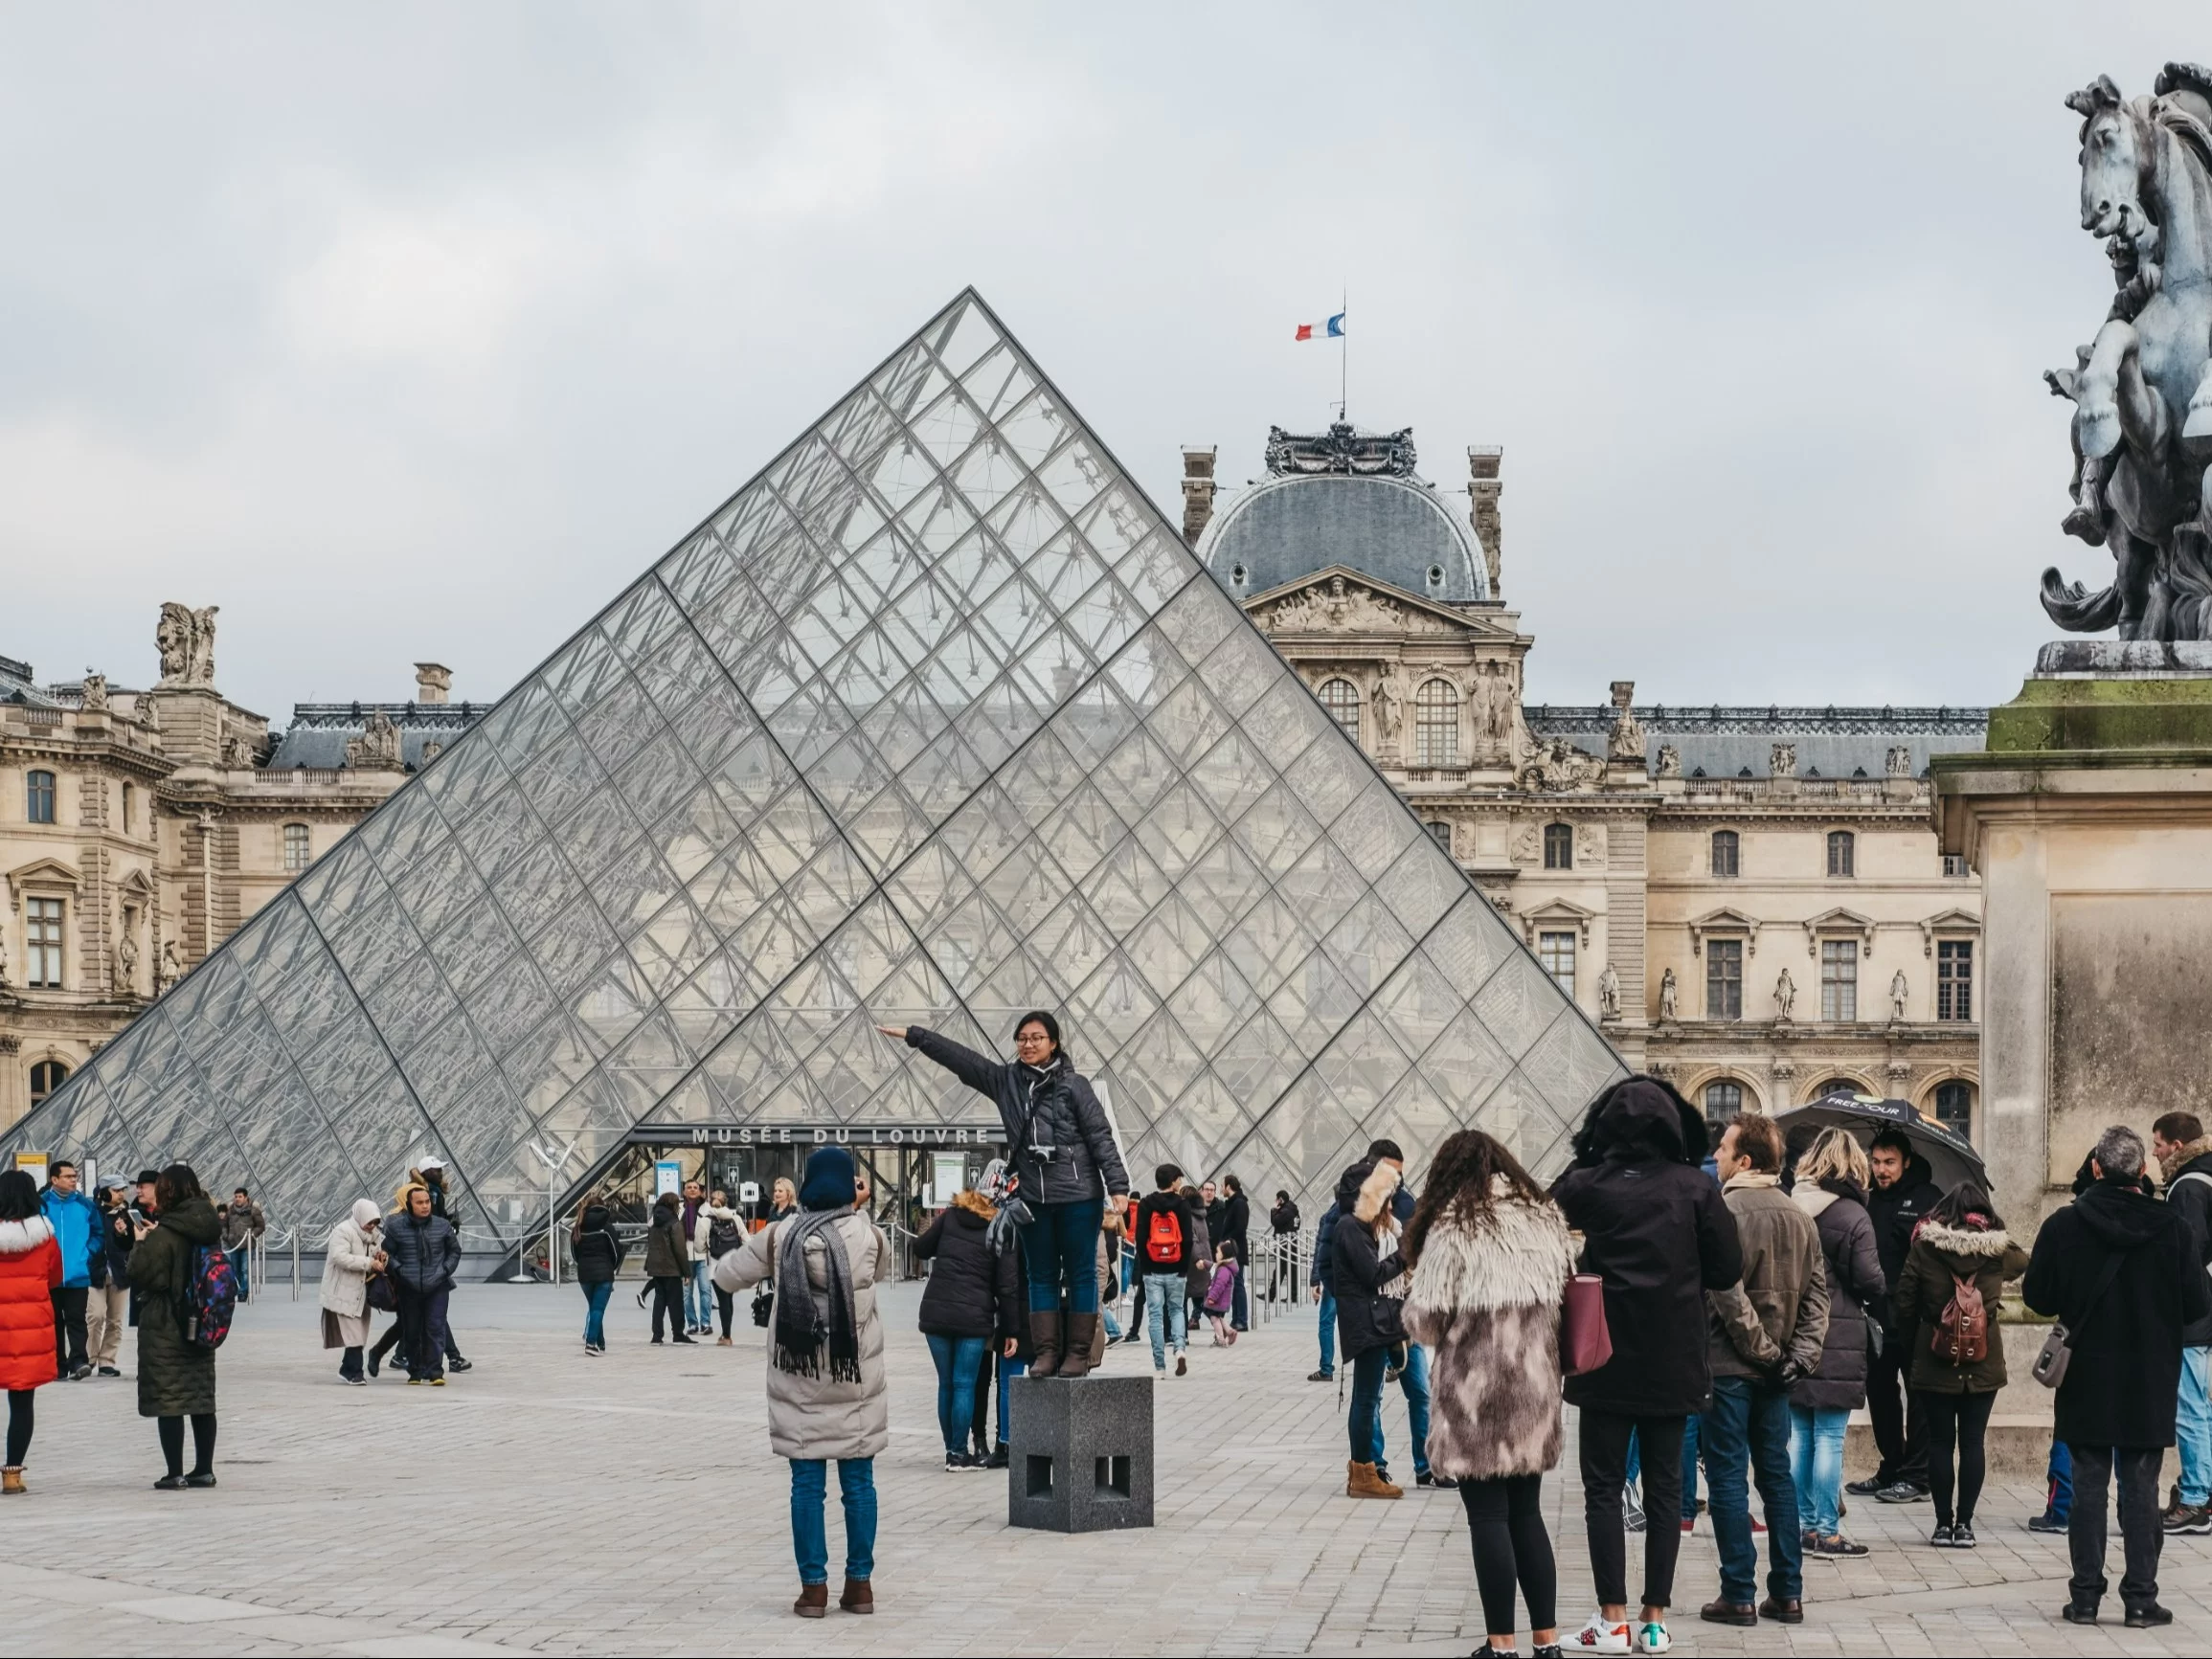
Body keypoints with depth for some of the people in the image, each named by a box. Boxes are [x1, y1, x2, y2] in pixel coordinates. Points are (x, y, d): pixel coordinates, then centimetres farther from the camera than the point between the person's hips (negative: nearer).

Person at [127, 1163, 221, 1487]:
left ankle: (175, 1473, -2)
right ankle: (204, 1469, 17)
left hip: (164, 1327, -7)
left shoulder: (163, 1235, -17)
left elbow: (140, 1276, -18)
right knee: (202, 1398, 13)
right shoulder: (209, 1230, 6)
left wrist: (141, 1242, -2)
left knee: (167, 1399, -2)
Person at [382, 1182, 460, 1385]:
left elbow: (455, 1251, 15)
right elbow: (387, 1253, 7)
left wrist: (446, 1270, 2)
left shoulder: (443, 1226, 3)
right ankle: (415, 1372, 20)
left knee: (435, 1328, -9)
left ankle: (435, 1371, -10)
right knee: (411, 1332, 7)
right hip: (409, 1288, 0)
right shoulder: (396, 1227, -1)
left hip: (437, 1287, 0)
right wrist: (399, 1271, -7)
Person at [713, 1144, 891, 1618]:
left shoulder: (780, 1236, -4)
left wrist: (755, 1255, 26)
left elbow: (726, 1275, 7)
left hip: (799, 1382, 0)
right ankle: (860, 1583, 13)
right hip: (856, 1381, 0)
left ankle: (814, 1587, 6)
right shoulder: (870, 1236, -5)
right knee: (858, 1482, 9)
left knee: (808, 1484, 6)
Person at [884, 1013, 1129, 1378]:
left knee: (1080, 1273, 1)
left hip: (1079, 1197, -5)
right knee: (1041, 1276, 7)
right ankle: (1047, 1351, 11)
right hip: (1034, 1198, 5)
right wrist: (913, 1035, 8)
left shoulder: (1073, 1086, -5)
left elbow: (1101, 1138, -7)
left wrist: (1117, 1187, -12)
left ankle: (1079, 1353, 3)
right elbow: (959, 1058, 10)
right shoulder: (1005, 1081, 8)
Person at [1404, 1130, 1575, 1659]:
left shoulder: (1454, 1225, -8)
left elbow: (1424, 1321, -8)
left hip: (1477, 1394, -5)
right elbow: (1567, 1299, 13)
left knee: (1489, 1518, 1)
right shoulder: (1545, 1217, 9)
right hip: (1536, 1389, 5)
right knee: (1527, 1515, 13)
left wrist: (1415, 1306, 13)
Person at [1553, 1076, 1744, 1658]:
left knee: (1603, 1488, 6)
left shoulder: (1581, 1186, -8)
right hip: (1673, 1364, 1)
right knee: (1664, 1489, 10)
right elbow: (1728, 1269, -5)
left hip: (1604, 1362, -1)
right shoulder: (1694, 1188, -6)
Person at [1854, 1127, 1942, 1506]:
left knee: (1918, 1393, 1)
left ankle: (1915, 1475, 5)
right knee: (1880, 1391, 12)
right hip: (1878, 1316, 7)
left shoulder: (1927, 1198, -7)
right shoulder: (1872, 1200, 12)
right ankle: (1890, 1470, 22)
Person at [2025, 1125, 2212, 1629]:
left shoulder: (2064, 1225, -10)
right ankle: (2141, 1600, 6)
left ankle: (2085, 1597, 8)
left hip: (2086, 1382, 0)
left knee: (2088, 1484, 8)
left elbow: (2037, 1298, -3)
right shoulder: (2171, 1228, -10)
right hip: (2150, 1385, 0)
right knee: (2141, 1489, 6)